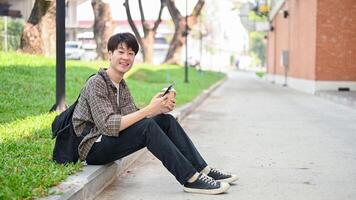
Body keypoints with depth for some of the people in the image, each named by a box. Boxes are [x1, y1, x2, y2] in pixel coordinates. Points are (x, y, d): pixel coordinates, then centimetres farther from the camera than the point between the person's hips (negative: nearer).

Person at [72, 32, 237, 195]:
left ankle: (202, 170, -3)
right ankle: (191, 179, -27)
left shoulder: (122, 85, 14)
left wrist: (161, 108, -16)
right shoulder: (96, 83, -15)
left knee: (166, 120, -2)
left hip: (111, 142, 9)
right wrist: (149, 109, -30)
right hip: (92, 148, -9)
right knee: (147, 126, -29)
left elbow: (133, 118, 2)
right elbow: (108, 125, -27)